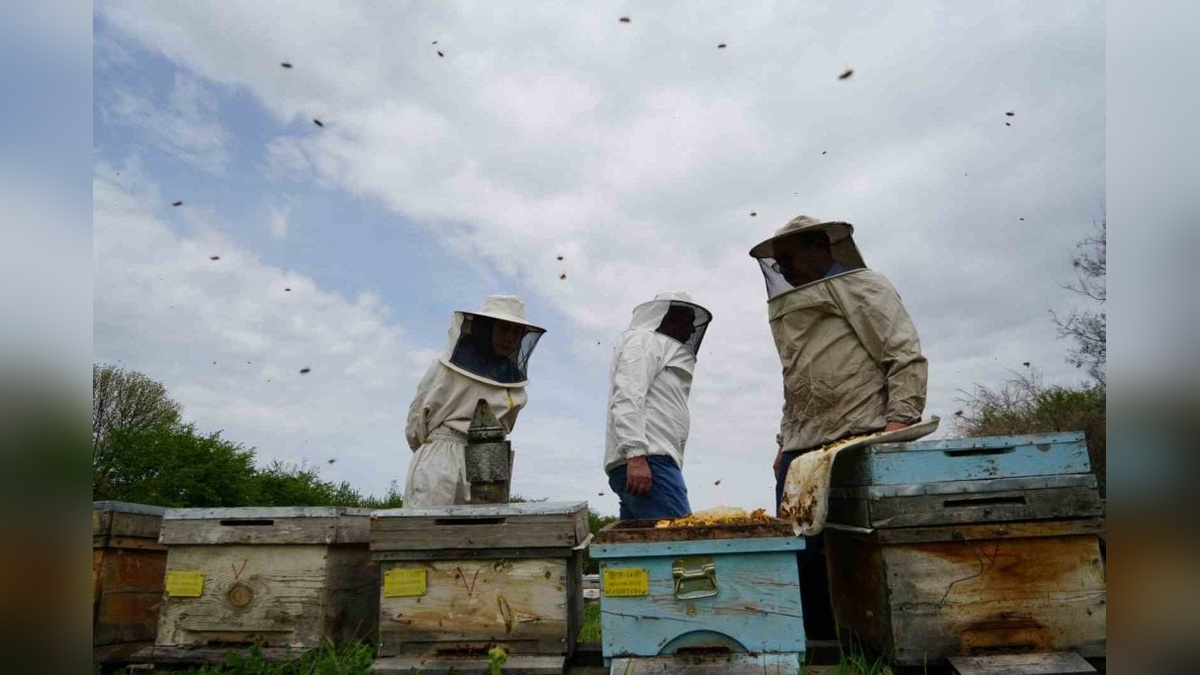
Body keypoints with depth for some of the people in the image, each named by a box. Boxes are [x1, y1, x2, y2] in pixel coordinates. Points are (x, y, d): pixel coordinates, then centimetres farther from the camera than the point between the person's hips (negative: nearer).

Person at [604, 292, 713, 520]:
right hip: (647, 461, -10)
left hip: (640, 462, 10)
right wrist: (636, 454, -23)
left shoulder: (662, 348, 33)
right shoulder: (644, 339, 4)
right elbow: (627, 398, -12)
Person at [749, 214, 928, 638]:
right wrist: (785, 442, 20)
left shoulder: (860, 286, 4)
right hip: (802, 450, 7)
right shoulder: (789, 310, 25)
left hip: (859, 444, -7)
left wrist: (898, 421, -15)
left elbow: (907, 356, -5)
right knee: (801, 554, 4)